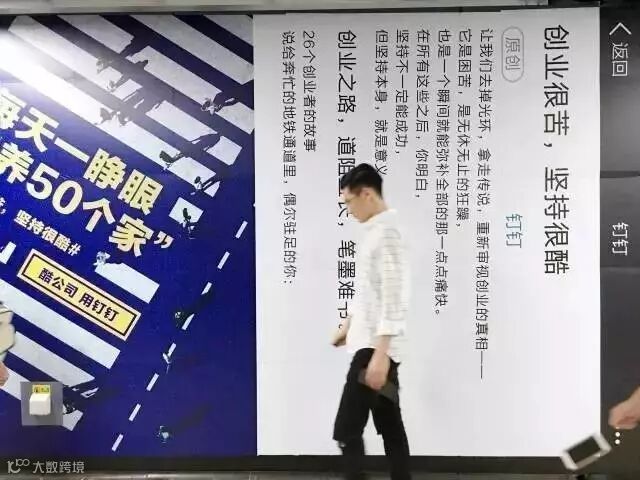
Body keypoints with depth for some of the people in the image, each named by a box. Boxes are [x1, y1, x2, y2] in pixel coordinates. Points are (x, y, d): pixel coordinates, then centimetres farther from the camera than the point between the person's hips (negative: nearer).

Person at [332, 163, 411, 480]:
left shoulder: (386, 233, -16)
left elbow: (394, 297, -21)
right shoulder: (374, 231, 14)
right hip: (371, 344, 10)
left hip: (375, 348, -10)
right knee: (391, 428, 13)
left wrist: (379, 354, -24)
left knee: (346, 431, -6)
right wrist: (349, 325, 29)